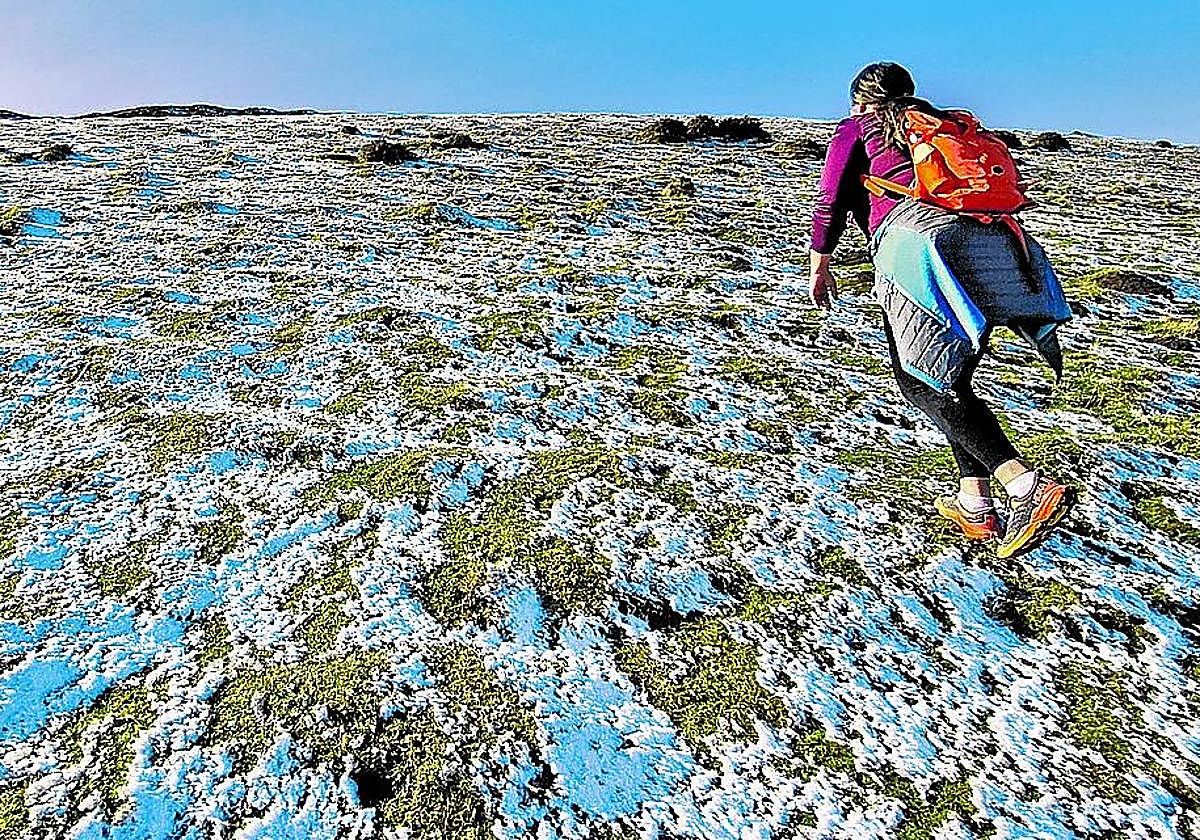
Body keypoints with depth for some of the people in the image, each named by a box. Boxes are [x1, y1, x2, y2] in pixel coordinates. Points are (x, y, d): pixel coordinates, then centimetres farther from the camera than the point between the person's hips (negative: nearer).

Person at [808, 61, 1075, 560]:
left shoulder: (857, 128, 19)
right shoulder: (942, 123, 33)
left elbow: (831, 201, 13)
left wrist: (819, 265, 26)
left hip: (917, 236, -6)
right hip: (988, 242, 6)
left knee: (922, 381, -5)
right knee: (950, 378, 12)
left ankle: (1029, 488, -18)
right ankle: (973, 503, 10)